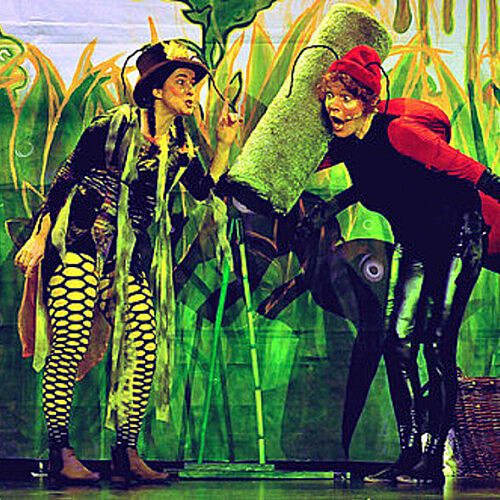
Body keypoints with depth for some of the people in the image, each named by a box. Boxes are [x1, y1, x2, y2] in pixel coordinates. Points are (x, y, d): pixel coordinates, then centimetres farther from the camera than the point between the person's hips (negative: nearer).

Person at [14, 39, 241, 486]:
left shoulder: (179, 144, 13)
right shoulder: (114, 126, -4)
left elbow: (205, 189, 13)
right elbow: (65, 178, -3)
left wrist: (225, 144, 4)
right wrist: (39, 237, -8)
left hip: (127, 256, 6)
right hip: (79, 243, -6)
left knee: (144, 347, -6)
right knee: (71, 344, -13)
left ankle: (127, 452, 2)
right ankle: (59, 452, -8)